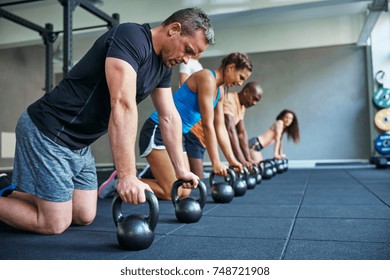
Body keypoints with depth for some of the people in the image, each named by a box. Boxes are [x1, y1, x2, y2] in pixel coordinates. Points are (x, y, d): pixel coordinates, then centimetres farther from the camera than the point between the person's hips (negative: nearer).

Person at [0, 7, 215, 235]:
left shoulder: (164, 65, 7)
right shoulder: (130, 37, -22)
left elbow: (169, 117, 11)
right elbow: (123, 106, -31)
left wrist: (181, 169, 10)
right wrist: (127, 176, -35)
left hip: (79, 144, 9)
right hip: (48, 133, -9)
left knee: (84, 217, 12)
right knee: (54, 224, -5)